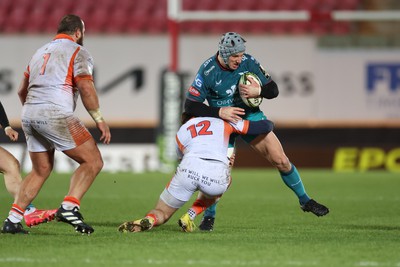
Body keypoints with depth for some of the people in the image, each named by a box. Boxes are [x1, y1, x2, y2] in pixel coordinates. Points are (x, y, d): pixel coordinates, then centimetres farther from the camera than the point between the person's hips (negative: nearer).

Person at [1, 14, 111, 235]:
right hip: (55, 113, -7)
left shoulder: (40, 52, 24)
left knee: (41, 170, 19)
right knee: (93, 161, -2)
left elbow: (22, 91, 28)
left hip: (28, 114, 7)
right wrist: (100, 120, -7)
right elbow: (86, 88, -11)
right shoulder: (77, 52, 3)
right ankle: (69, 207, -18)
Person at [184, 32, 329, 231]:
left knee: (280, 160, -3)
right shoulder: (207, 71, -21)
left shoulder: (248, 62, -14)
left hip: (251, 116, 2)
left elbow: (273, 90, -7)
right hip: (223, 123, -2)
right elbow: (190, 104, -21)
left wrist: (259, 91, -29)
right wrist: (219, 112, -31)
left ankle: (304, 200, 16)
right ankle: (209, 216, 6)